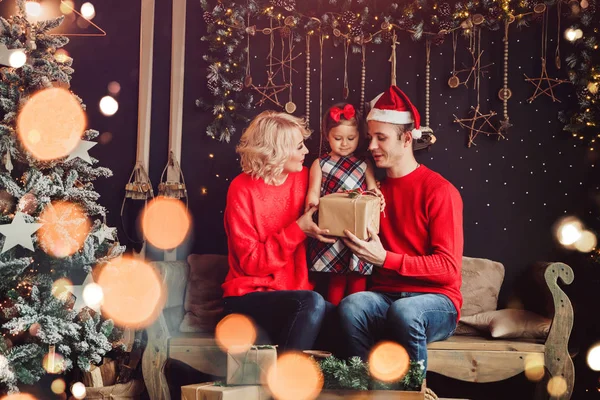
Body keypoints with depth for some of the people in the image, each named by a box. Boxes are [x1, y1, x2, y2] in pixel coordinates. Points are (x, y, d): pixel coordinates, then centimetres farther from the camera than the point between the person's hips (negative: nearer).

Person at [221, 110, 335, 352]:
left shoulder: (302, 177, 4)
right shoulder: (243, 190, -9)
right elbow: (250, 261, -13)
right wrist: (298, 230, -18)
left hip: (293, 295, 5)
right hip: (249, 296, -5)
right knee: (312, 303, -32)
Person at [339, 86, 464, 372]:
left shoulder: (439, 191, -5)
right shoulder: (376, 189, 12)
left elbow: (448, 268, -11)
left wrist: (386, 259, -19)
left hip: (435, 302, -3)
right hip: (384, 296, 3)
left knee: (404, 312, -38)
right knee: (351, 307, -31)